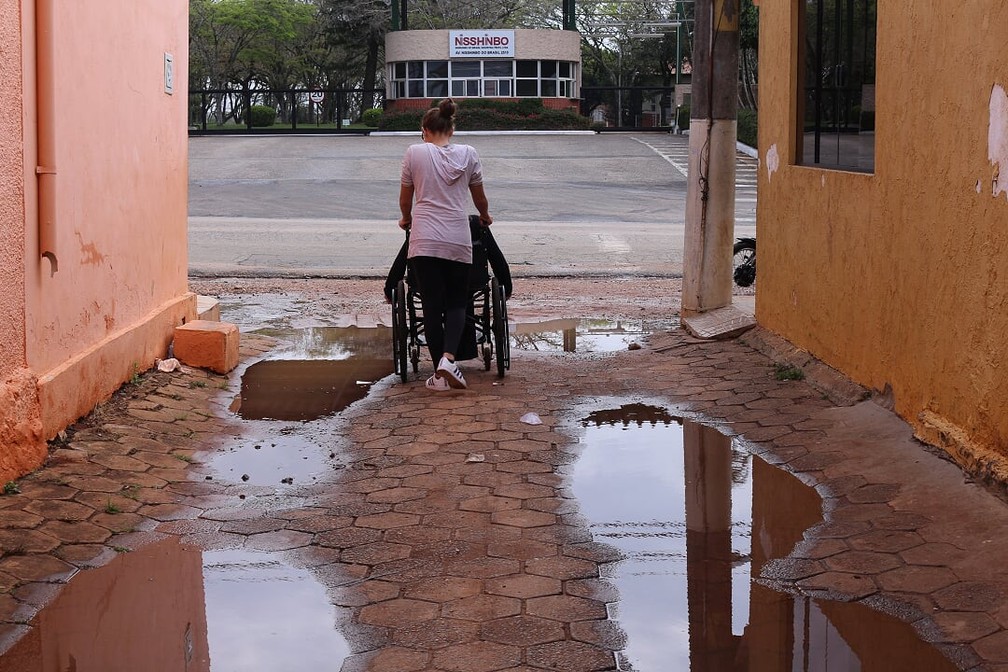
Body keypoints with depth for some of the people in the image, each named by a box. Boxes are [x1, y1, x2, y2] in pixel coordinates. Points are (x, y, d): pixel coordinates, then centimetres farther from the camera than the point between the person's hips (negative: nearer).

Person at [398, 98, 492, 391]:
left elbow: (405, 198, 12)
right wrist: (485, 216, 41)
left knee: (432, 306, 6)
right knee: (457, 302, 13)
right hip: (458, 241, 1)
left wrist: (406, 220, 34)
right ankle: (448, 358, -11)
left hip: (424, 241, -1)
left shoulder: (415, 152, 3)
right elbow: (479, 197, 19)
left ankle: (440, 374, 6)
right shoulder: (468, 154, 6)